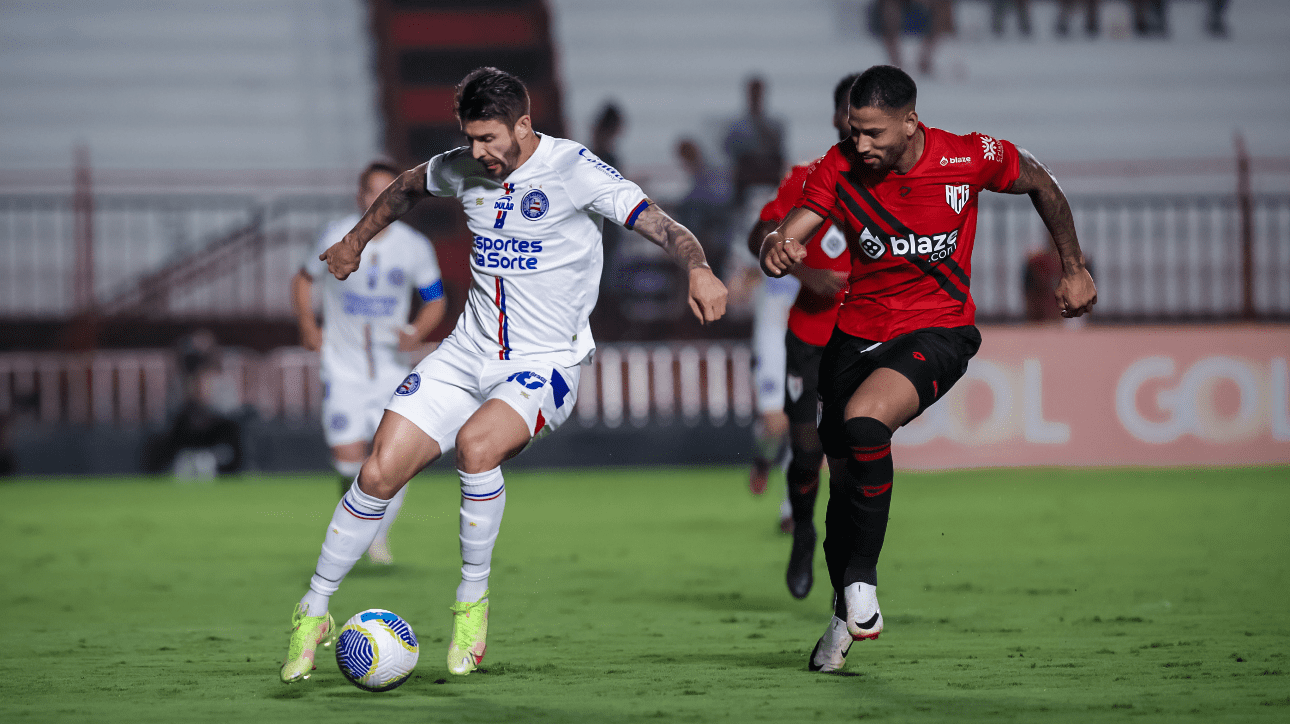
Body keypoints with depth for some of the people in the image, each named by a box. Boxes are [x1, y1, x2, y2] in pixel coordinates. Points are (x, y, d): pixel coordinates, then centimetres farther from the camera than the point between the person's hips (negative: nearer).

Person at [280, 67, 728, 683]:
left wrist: (697, 268, -38)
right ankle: (312, 615, 10)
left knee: (475, 443, -34)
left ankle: (472, 603, -13)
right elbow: (407, 188, 27)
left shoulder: (575, 169, -13)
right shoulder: (462, 170, 4)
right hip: (467, 354, 5)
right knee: (378, 473, -7)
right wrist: (355, 241, 35)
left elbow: (660, 225, -19)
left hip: (546, 362, -5)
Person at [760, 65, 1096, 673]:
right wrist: (777, 250, -42)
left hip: (937, 331, -4)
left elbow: (1040, 183, 4)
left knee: (863, 421, -31)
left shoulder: (969, 158, -15)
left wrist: (1074, 269, 10)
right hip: (857, 334, 4)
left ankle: (861, 580, -18)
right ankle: (845, 615, 31)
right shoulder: (839, 168, -10)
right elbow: (788, 236, -17)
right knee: (843, 478, 8)